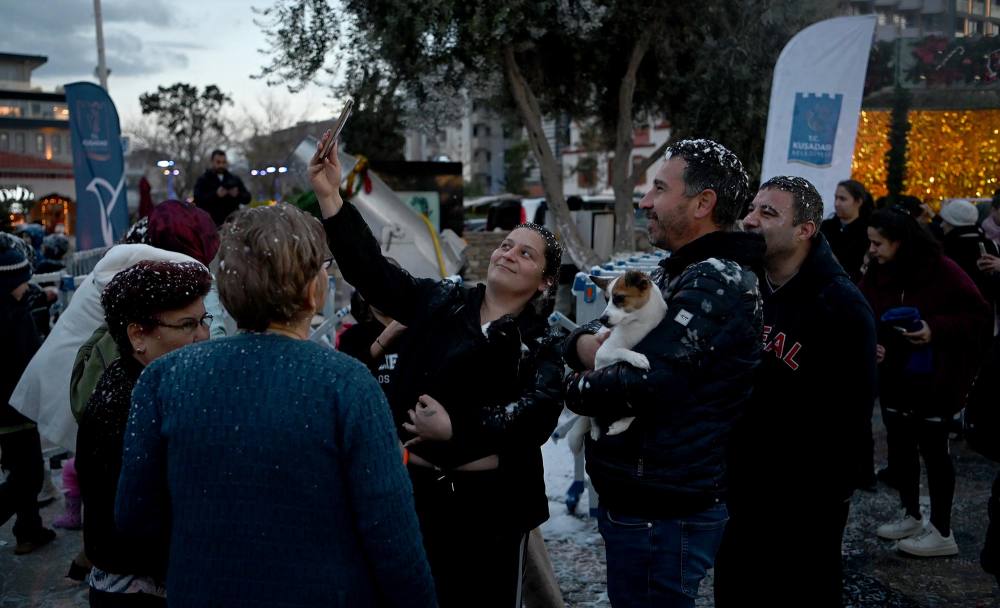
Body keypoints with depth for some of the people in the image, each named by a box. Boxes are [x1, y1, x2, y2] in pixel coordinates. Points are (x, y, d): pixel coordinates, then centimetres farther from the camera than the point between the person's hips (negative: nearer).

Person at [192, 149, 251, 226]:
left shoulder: (235, 180, 18)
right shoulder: (203, 180, 6)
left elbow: (247, 198, 13)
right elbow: (197, 199, -8)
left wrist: (238, 195, -9)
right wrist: (216, 195, -20)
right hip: (211, 222, -3)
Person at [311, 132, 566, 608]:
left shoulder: (543, 345, 0)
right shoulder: (439, 302, 6)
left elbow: (539, 410, -16)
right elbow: (372, 271, -2)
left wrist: (455, 430, -23)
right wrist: (329, 195, -10)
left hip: (490, 502, -2)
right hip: (414, 488, 2)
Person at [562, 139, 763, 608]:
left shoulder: (716, 281, -20)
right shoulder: (676, 273, 13)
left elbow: (647, 383, -29)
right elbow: (595, 331, 13)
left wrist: (575, 388, -10)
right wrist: (587, 343, -11)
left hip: (662, 514, -9)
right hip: (639, 499, 10)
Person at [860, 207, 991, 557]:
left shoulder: (942, 271, -15)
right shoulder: (876, 273, 0)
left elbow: (978, 317, -13)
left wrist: (937, 329, -26)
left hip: (934, 380, -6)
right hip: (894, 377, 6)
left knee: (932, 449, 2)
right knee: (900, 445, 15)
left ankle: (942, 532, 15)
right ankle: (911, 516, 32)